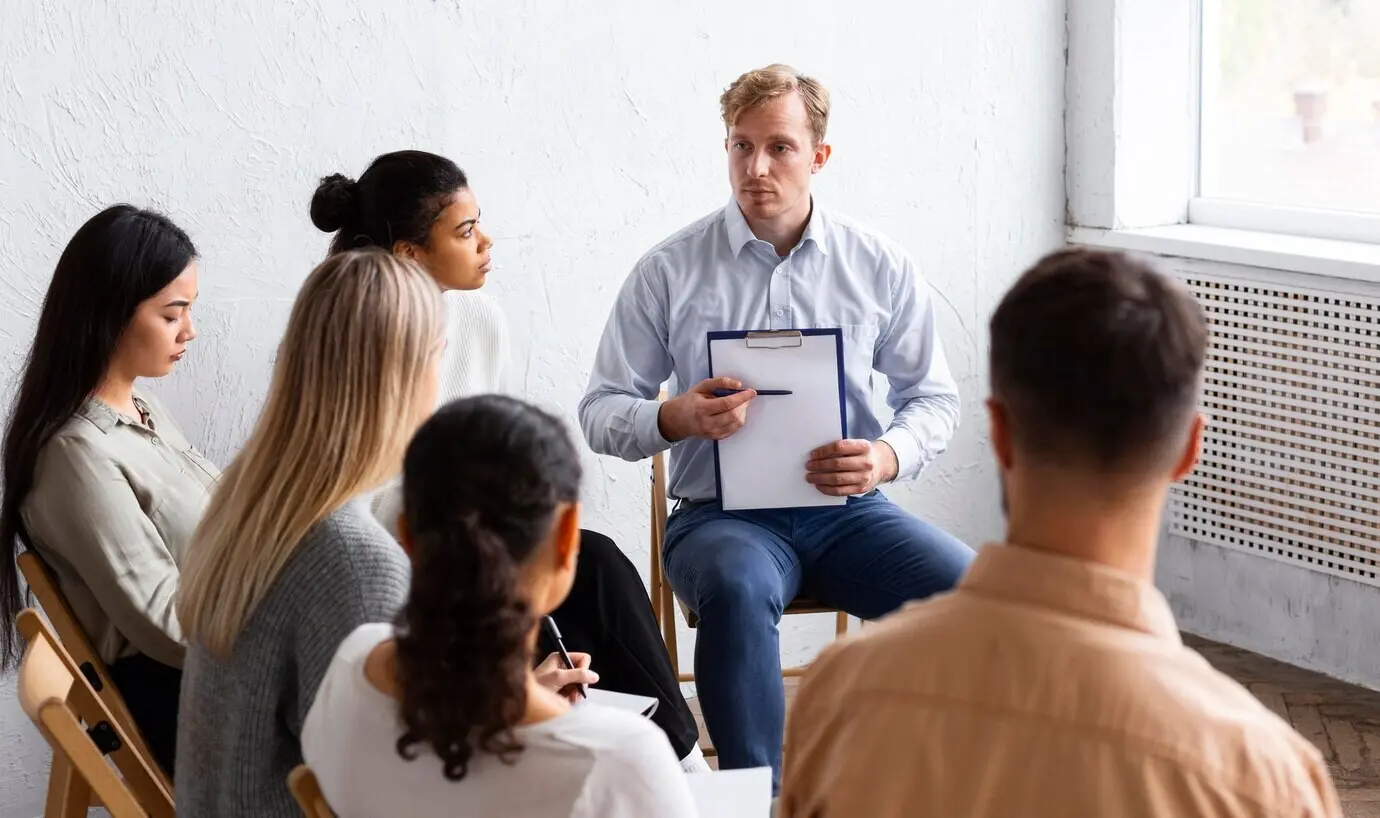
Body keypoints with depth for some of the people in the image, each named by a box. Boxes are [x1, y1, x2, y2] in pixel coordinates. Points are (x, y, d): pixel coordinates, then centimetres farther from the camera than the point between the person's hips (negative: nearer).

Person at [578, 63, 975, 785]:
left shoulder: (879, 267, 7)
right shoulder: (669, 272, 2)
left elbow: (934, 397, 12)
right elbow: (601, 412, 3)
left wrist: (887, 457, -10)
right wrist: (677, 420, -19)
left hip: (847, 510, 2)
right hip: (720, 513, -2)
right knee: (738, 588, -39)